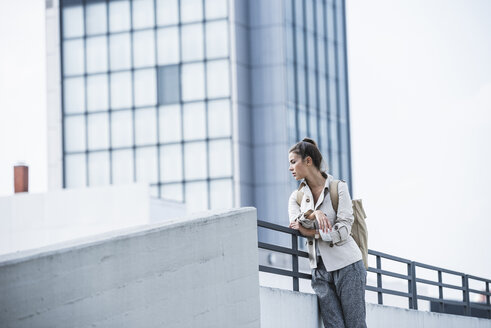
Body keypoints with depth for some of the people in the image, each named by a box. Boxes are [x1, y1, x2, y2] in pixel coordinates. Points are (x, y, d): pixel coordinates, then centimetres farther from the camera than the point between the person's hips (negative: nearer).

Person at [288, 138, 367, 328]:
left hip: (346, 264, -4)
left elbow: (343, 231, -10)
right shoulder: (297, 196, 12)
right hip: (320, 270, 4)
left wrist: (311, 232, -9)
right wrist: (312, 214, -22)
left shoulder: (338, 187, -2)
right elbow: (295, 225, -6)